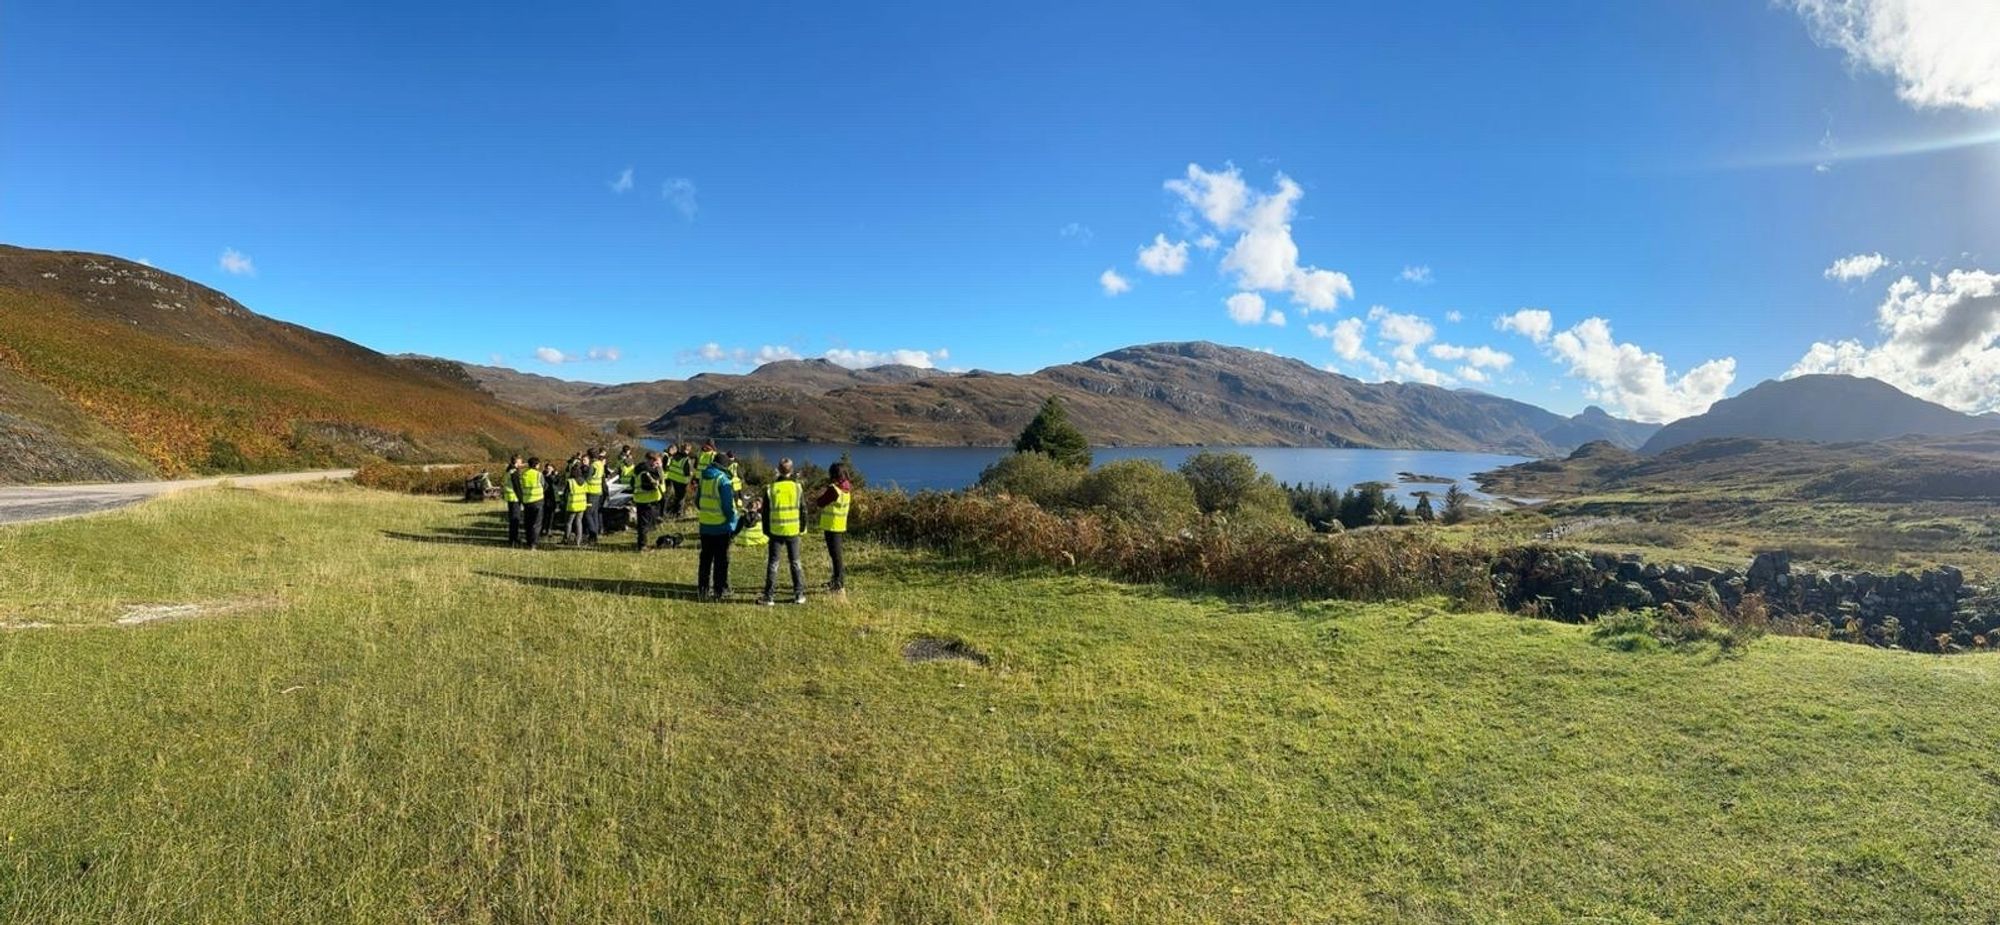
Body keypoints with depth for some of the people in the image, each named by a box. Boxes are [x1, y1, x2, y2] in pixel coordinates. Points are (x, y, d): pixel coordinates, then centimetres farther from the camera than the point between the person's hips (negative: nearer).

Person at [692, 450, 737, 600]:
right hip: (721, 527, -6)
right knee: (721, 560, 4)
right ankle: (720, 590, 8)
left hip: (705, 525, 6)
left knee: (705, 558, 15)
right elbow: (729, 505, -17)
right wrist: (734, 524, -9)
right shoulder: (723, 479, -17)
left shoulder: (703, 477, 4)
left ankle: (702, 589, 20)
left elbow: (697, 500, 12)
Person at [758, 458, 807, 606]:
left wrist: (766, 530, 11)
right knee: (795, 562, 11)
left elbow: (765, 512, 0)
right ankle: (799, 594, 14)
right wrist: (802, 527, 14)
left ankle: (768, 596, 5)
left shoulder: (771, 488, -6)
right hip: (793, 531, 1)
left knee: (772, 563, 5)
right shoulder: (797, 487, -4)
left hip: (776, 531, -1)